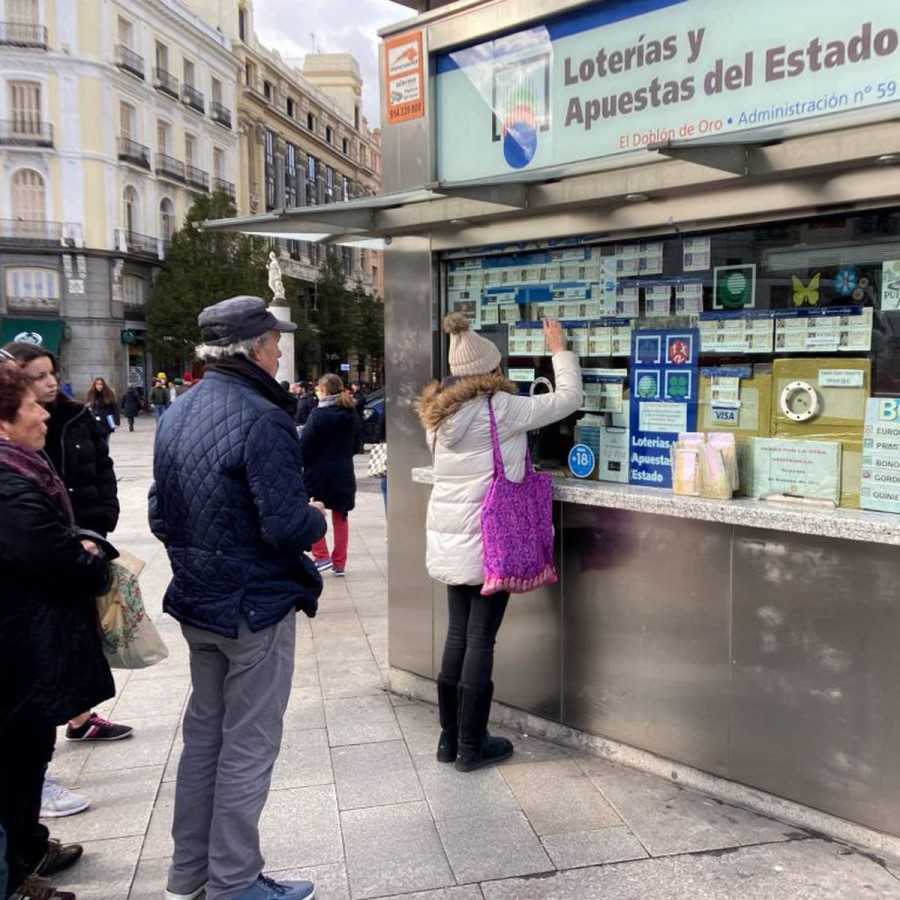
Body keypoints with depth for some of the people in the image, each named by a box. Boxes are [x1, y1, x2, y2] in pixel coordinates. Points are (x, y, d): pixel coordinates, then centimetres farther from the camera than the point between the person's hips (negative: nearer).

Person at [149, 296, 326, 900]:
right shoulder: (262, 419, -22)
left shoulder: (177, 414, 5)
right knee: (248, 746, 7)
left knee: (204, 732, 21)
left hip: (196, 601, 8)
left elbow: (161, 515, 9)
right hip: (256, 606, -8)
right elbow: (288, 527, -26)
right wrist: (316, 519, -6)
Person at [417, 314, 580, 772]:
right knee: (481, 640, 2)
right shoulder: (501, 409, -12)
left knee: (458, 635, 14)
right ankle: (472, 746, 12)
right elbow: (568, 399, -5)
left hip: (449, 537, 7)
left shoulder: (440, 414, 8)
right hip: (487, 539, -7)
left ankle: (450, 738, 22)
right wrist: (560, 351, 8)